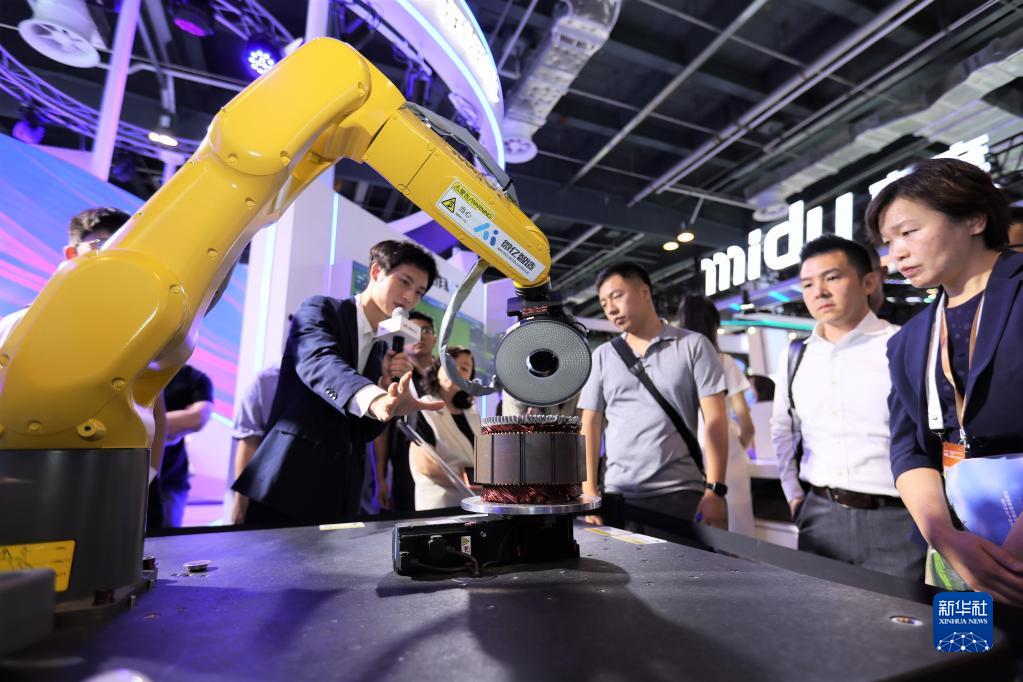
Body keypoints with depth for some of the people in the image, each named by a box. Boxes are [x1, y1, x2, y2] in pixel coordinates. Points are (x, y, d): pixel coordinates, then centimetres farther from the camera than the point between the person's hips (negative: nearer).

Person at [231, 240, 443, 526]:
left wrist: (387, 385, -5)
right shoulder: (320, 309, -3)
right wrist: (375, 397, -45)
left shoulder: (383, 350, 15)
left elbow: (364, 431, 13)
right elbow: (319, 362, -26)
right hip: (288, 483, -6)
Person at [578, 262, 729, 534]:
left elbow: (715, 421, -3)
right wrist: (589, 489, -2)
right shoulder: (602, 357, 8)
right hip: (618, 496, 2)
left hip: (681, 493, -2)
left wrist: (715, 490, -10)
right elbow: (590, 426, 6)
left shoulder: (693, 346, 1)